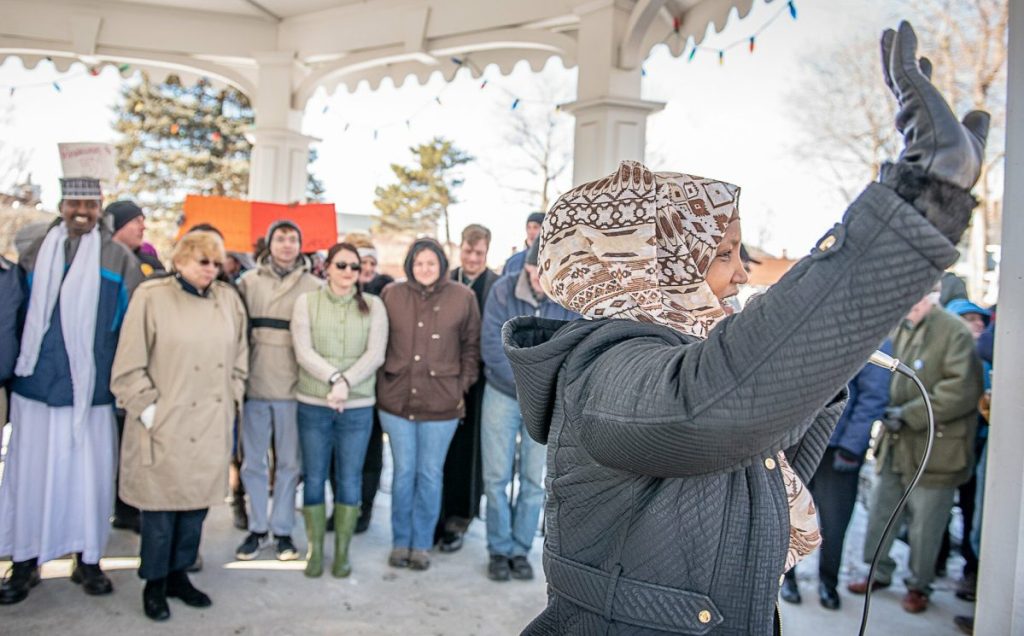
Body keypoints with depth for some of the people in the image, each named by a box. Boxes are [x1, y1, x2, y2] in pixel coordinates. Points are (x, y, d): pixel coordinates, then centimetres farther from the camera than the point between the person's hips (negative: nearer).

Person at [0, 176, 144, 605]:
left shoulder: (119, 260, 3)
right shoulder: (35, 256, 7)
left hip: (93, 389, -1)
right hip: (37, 386, 1)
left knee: (89, 474, 5)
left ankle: (88, 560, 19)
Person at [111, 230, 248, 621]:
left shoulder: (229, 299, 7)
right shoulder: (151, 296, -6)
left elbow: (240, 359, 14)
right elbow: (129, 364, -7)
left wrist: (231, 400, 9)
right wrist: (147, 407, -9)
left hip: (211, 427, 4)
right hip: (166, 426, -4)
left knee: (197, 502, 13)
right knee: (162, 505, 5)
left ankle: (179, 574, 30)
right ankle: (154, 584, 23)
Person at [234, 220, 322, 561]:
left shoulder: (314, 287, 2)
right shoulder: (249, 281, 6)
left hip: (293, 388, -1)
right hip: (254, 384, 1)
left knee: (289, 462, 7)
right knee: (253, 461, 9)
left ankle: (282, 530, 21)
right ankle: (257, 528, 23)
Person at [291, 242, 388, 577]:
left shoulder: (373, 306, 4)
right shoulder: (307, 302, 3)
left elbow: (375, 354, -5)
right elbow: (303, 352, -7)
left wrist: (346, 383, -17)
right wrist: (335, 378, -19)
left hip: (358, 407, 0)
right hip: (313, 405, 0)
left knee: (350, 480, 6)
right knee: (313, 478, 7)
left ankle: (342, 550, 19)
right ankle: (315, 549, 21)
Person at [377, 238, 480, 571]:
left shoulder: (462, 297, -1)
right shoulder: (391, 294, 2)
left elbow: (472, 346, 5)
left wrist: (463, 385, -1)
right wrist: (383, 381, 3)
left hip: (442, 403, -1)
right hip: (396, 400, 1)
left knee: (430, 475, 9)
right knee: (403, 472, 10)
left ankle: (422, 544, 24)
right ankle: (400, 542, 25)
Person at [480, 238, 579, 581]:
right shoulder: (503, 290, -12)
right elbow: (491, 347, -15)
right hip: (502, 394, 0)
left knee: (535, 480, 7)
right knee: (496, 477, 4)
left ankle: (521, 549, 23)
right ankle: (499, 550, 20)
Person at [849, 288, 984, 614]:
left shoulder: (954, 331, -15)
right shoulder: (900, 330, 7)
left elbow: (962, 389, -22)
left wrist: (909, 413, -21)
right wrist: (888, 410, 0)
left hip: (934, 448, -6)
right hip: (896, 445, 7)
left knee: (925, 524, 8)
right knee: (880, 513, 15)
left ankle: (919, 585, 27)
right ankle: (879, 572, 34)